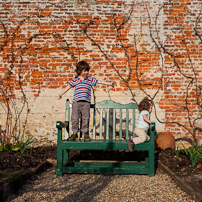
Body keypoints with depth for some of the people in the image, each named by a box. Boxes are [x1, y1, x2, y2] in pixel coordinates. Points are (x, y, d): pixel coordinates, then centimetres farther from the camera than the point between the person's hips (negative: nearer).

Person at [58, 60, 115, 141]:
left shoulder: (90, 80, 9)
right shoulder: (75, 80, 10)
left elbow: (99, 82, 8)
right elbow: (69, 86, 18)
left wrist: (109, 83, 3)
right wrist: (61, 93, 23)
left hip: (86, 102, 0)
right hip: (76, 102, 0)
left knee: (85, 119, 2)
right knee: (74, 118, 2)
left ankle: (86, 134, 14)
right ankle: (74, 133, 15)